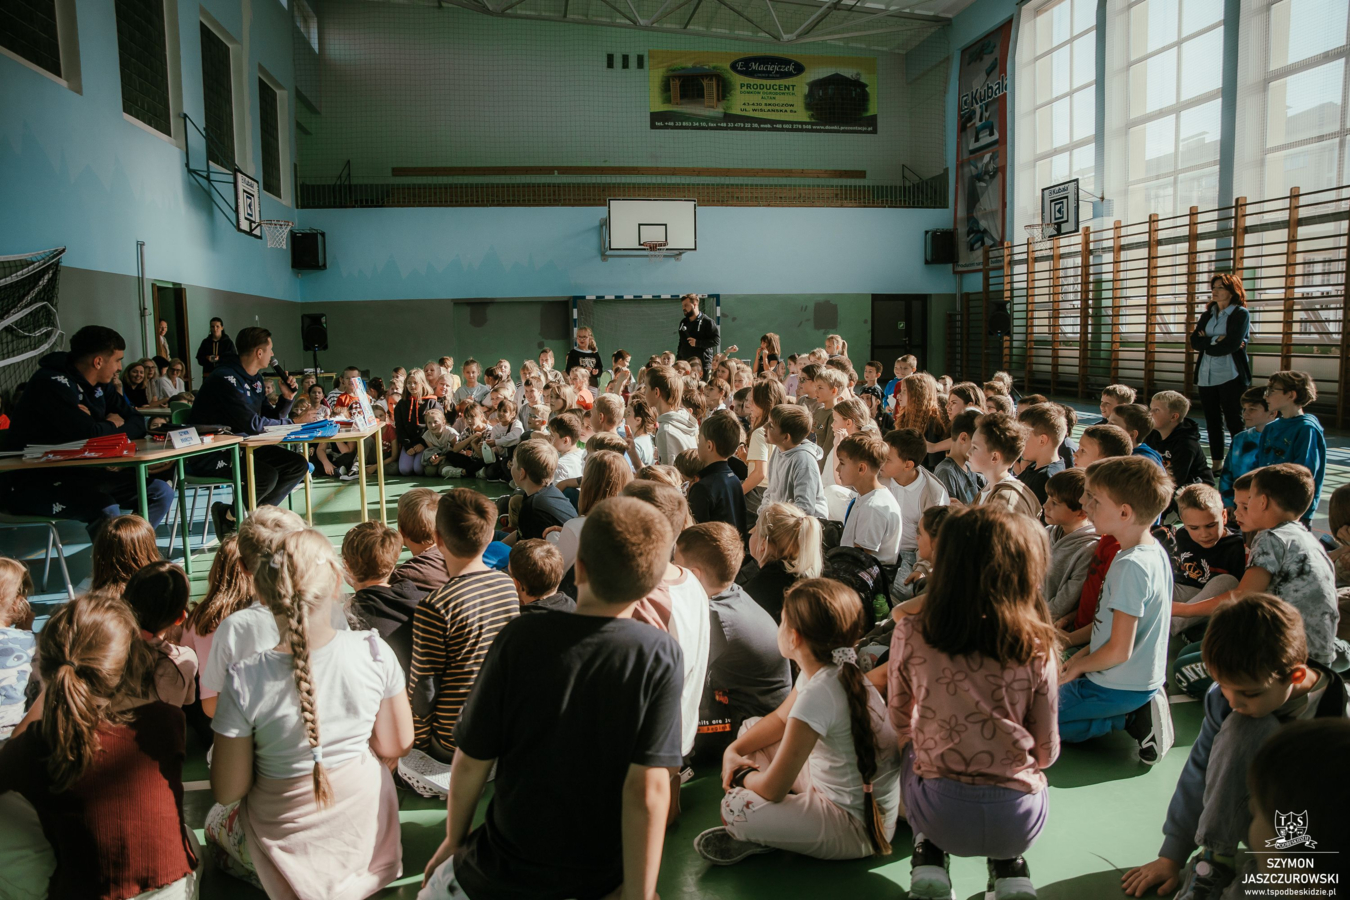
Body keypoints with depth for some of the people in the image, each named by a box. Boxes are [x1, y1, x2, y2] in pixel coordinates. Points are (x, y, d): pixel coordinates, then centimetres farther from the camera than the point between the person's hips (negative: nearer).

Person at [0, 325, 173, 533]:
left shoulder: (99, 386, 8)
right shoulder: (53, 383, -18)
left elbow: (137, 423, 7)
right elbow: (89, 434, -29)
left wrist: (104, 429, -14)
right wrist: (112, 425, -6)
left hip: (76, 474, 9)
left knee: (161, 492, -2)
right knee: (107, 511, -35)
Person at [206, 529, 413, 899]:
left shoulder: (244, 681, -25)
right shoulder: (374, 652, -20)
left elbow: (228, 792, -15)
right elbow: (395, 745, -7)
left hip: (292, 845, -3)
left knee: (215, 821, 32)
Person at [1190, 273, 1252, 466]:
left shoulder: (1240, 314, -2)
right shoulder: (1207, 315, 16)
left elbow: (1232, 344, -15)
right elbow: (1194, 341, 2)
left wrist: (1206, 345, -4)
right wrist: (1216, 340, -13)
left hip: (1230, 376, -6)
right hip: (1206, 376, 6)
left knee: (1234, 422, -4)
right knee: (1212, 422, 9)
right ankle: (1216, 464, 15)